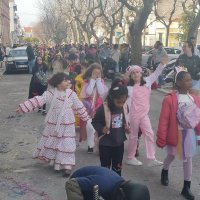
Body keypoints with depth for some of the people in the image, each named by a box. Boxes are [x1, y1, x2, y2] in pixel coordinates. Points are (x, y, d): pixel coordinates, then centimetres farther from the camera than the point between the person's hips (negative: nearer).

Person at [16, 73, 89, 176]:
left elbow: (79, 106, 4)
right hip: (53, 123, 0)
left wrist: (85, 117, 13)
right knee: (51, 141, 15)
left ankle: (67, 166, 2)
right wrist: (23, 107, -30)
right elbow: (38, 100, -21)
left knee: (67, 144, -3)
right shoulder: (50, 93, -13)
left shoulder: (71, 94, -6)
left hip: (67, 124, 0)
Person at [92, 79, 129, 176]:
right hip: (105, 143, -4)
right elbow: (94, 122, -10)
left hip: (119, 142, 4)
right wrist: (101, 129, -27)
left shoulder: (125, 107, -6)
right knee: (105, 167, 10)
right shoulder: (103, 108, -21)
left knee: (117, 167, 17)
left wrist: (127, 126, -6)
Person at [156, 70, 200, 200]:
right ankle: (165, 173, 48)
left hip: (190, 133, 4)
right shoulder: (170, 99, -16)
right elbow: (164, 120, -15)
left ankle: (186, 187, 19)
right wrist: (161, 139, -13)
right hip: (175, 133, -3)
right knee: (171, 156, 16)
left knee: (188, 159, 7)